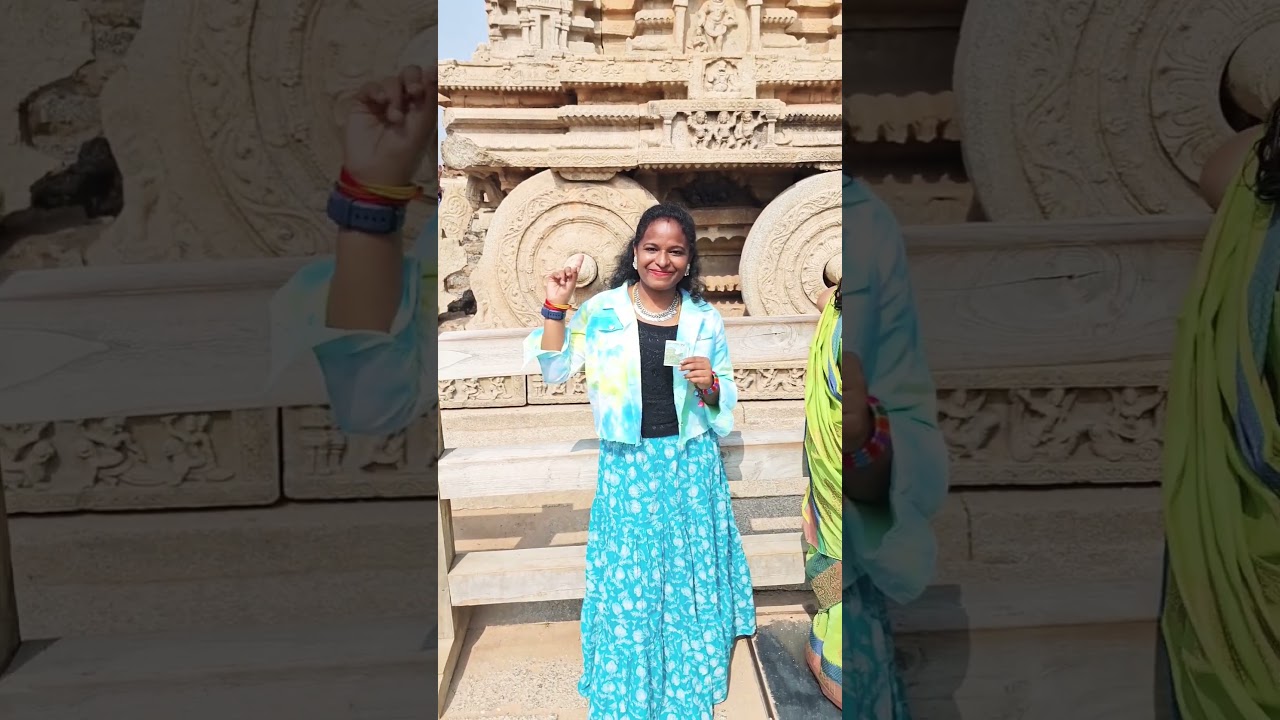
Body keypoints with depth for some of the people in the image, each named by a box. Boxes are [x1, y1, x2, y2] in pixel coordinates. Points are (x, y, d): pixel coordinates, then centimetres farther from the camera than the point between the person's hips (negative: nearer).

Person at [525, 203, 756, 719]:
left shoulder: (704, 319, 2)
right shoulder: (600, 311, -2)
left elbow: (725, 399, 9)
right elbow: (555, 371, -4)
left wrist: (709, 385, -14)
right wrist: (556, 305, -13)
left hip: (692, 464, 1)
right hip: (628, 464, -1)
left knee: (691, 575, 10)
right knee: (628, 580, 5)